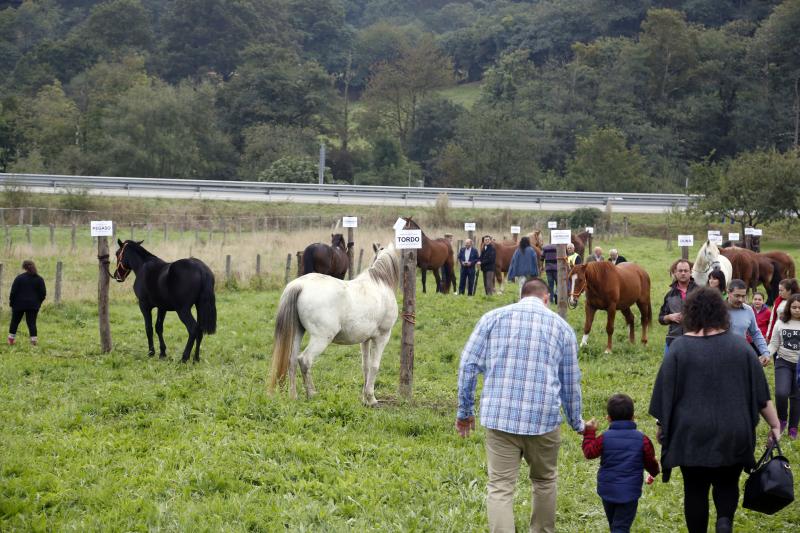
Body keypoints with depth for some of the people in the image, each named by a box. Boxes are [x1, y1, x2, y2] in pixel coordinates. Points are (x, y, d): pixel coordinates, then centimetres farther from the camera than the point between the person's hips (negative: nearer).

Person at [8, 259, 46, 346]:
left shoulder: (19, 278, -8)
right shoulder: (39, 279, 0)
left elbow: (13, 291, -8)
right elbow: (43, 293, 1)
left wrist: (11, 302, 2)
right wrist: (38, 302, 14)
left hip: (19, 304, -1)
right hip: (33, 305, 1)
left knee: (15, 321, 13)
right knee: (32, 322, 4)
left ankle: (11, 339, 16)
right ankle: (34, 339, -6)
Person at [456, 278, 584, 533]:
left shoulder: (493, 317, 8)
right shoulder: (562, 327, 10)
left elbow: (468, 365, 2)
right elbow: (571, 383, 16)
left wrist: (464, 411, 11)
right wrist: (577, 423, 30)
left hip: (500, 416, -1)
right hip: (544, 417, 1)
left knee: (500, 488, -2)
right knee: (544, 482, 21)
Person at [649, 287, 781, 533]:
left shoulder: (679, 347, -9)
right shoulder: (739, 345, -4)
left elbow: (665, 393, -4)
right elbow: (761, 393, 0)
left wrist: (662, 425, 10)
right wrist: (774, 424, 7)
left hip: (692, 434, -1)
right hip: (733, 435, 1)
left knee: (695, 488, 12)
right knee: (727, 483, 16)